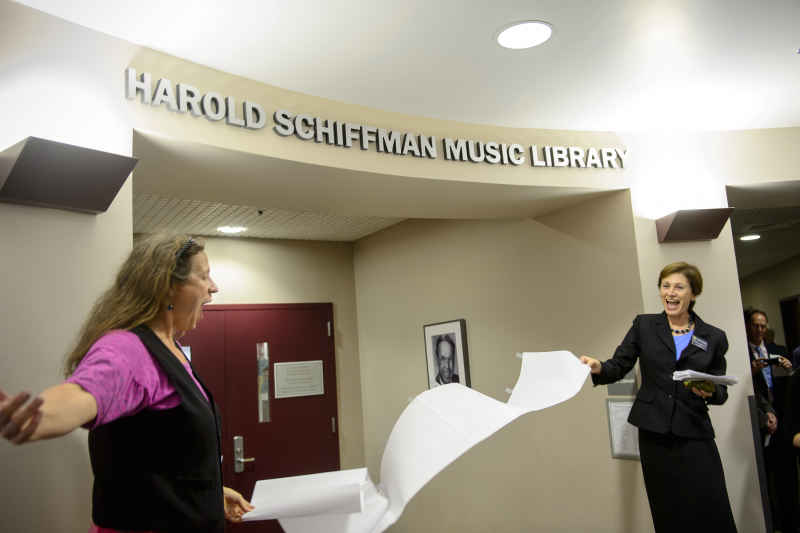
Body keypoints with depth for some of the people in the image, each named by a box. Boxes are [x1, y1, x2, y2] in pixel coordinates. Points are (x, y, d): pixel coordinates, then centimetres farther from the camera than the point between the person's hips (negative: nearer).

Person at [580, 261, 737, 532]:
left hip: (695, 436, 0)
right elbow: (619, 366, 1)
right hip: (654, 435, 0)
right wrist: (598, 368, -20)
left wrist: (710, 392, -14)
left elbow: (721, 391, 9)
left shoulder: (714, 337, 6)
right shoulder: (644, 325, 6)